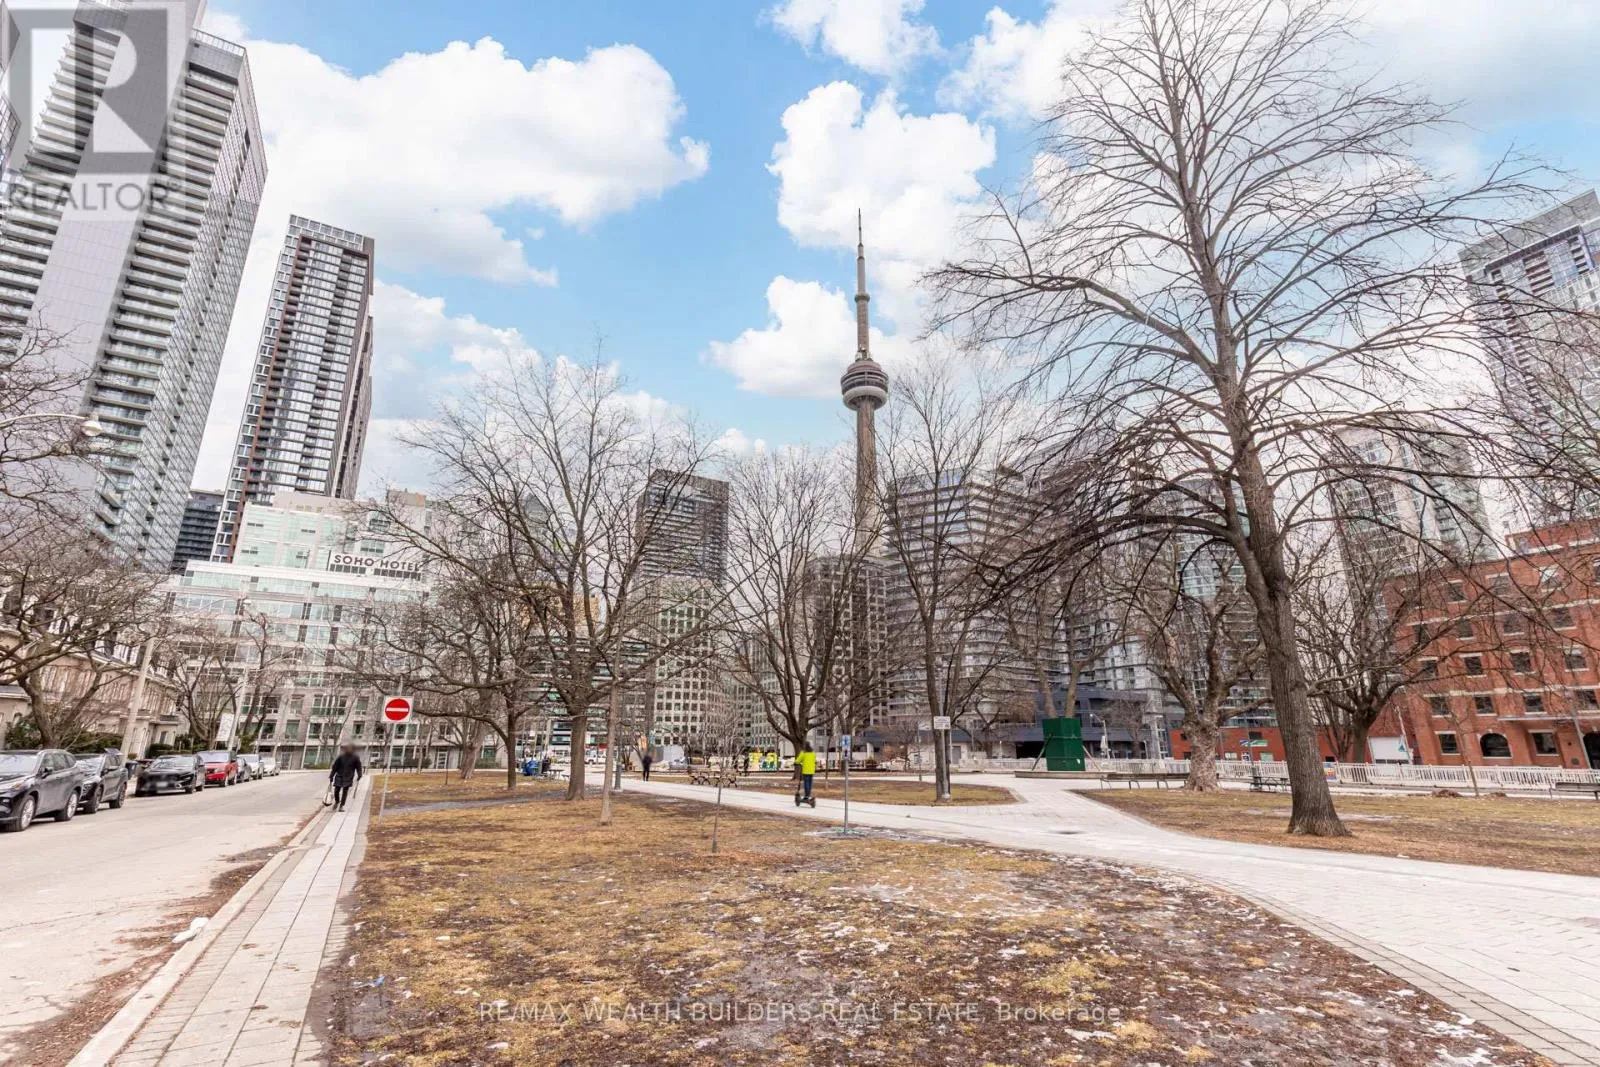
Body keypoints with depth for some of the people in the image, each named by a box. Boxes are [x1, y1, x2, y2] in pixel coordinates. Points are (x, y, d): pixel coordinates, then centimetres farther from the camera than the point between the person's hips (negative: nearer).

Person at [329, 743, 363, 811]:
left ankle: (341, 806, 8)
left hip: (348, 778, -1)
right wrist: (331, 776, 3)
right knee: (336, 791, 4)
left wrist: (359, 775, -4)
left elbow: (358, 767, 3)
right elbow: (335, 767, 2)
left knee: (345, 792, -3)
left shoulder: (355, 758, -3)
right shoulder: (340, 757, -4)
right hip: (339, 776, 1)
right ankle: (336, 802, 33)